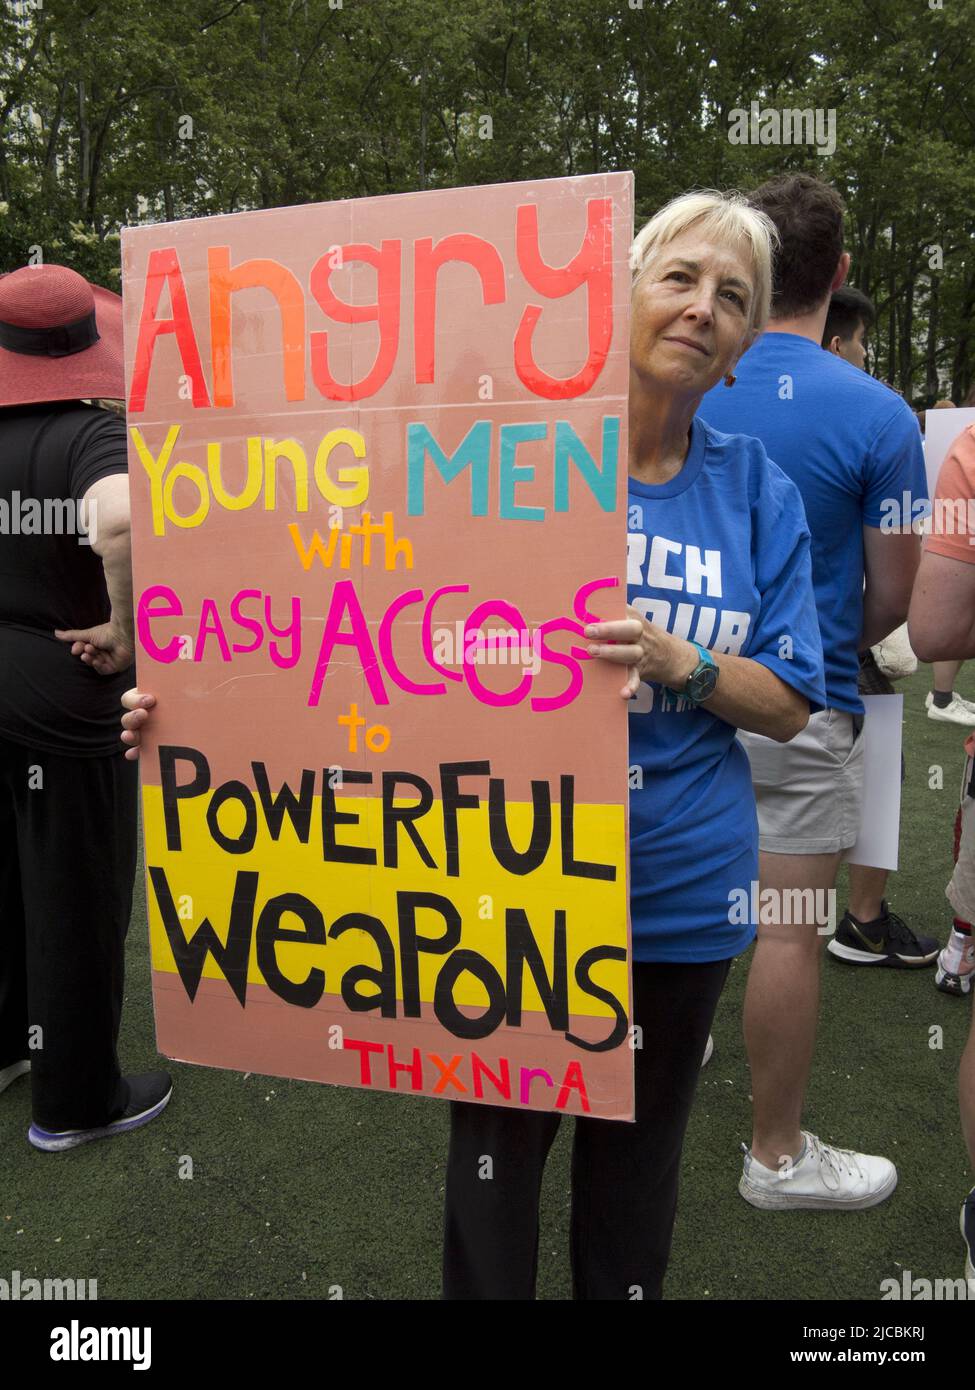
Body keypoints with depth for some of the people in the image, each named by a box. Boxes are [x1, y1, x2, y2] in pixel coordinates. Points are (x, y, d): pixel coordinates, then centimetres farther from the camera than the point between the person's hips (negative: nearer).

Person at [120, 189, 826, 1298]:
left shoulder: (758, 494, 0)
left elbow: (789, 706, 0)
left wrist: (676, 661, -20)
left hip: (678, 887, 2)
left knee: (636, 1151, 21)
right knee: (494, 1138, 15)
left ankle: (623, 1290, 49)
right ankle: (484, 1290, 43)